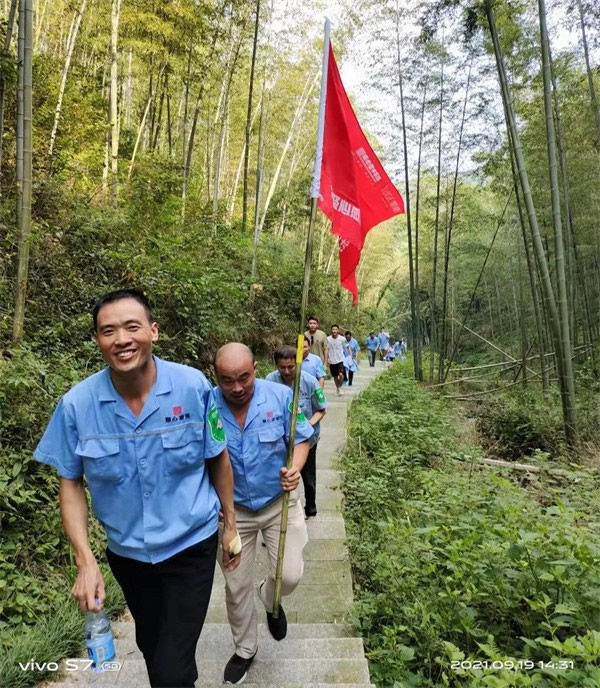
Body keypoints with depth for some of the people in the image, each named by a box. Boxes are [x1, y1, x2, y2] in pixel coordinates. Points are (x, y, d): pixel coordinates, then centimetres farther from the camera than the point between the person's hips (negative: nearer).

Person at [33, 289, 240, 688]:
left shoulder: (193, 387, -20)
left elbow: (218, 459, -7)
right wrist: (86, 561, -12)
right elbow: (71, 483, -5)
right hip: (126, 551, 3)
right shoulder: (77, 404, -17)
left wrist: (230, 523, 1)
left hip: (191, 544, -2)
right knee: (151, 647, 27)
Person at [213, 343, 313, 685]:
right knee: (237, 587, 14)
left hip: (279, 502, 0)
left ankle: (270, 599, 39)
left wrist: (295, 469, -27)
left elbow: (301, 439, -8)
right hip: (232, 509, 1)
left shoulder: (281, 396, -18)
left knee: (290, 575, 0)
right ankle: (245, 648, 42)